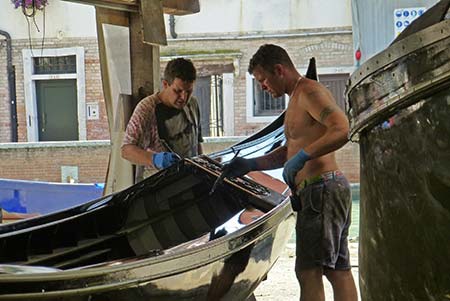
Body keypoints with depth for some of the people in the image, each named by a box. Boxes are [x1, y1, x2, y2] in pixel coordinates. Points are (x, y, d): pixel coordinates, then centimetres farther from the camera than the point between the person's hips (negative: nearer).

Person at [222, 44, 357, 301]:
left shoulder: (310, 92, -10)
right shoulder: (296, 99, 22)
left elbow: (341, 130, -25)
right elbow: (290, 150, 29)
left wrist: (301, 156, -26)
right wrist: (252, 164, 20)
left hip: (322, 190, -11)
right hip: (326, 191, 11)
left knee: (309, 271, -11)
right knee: (338, 270, 11)